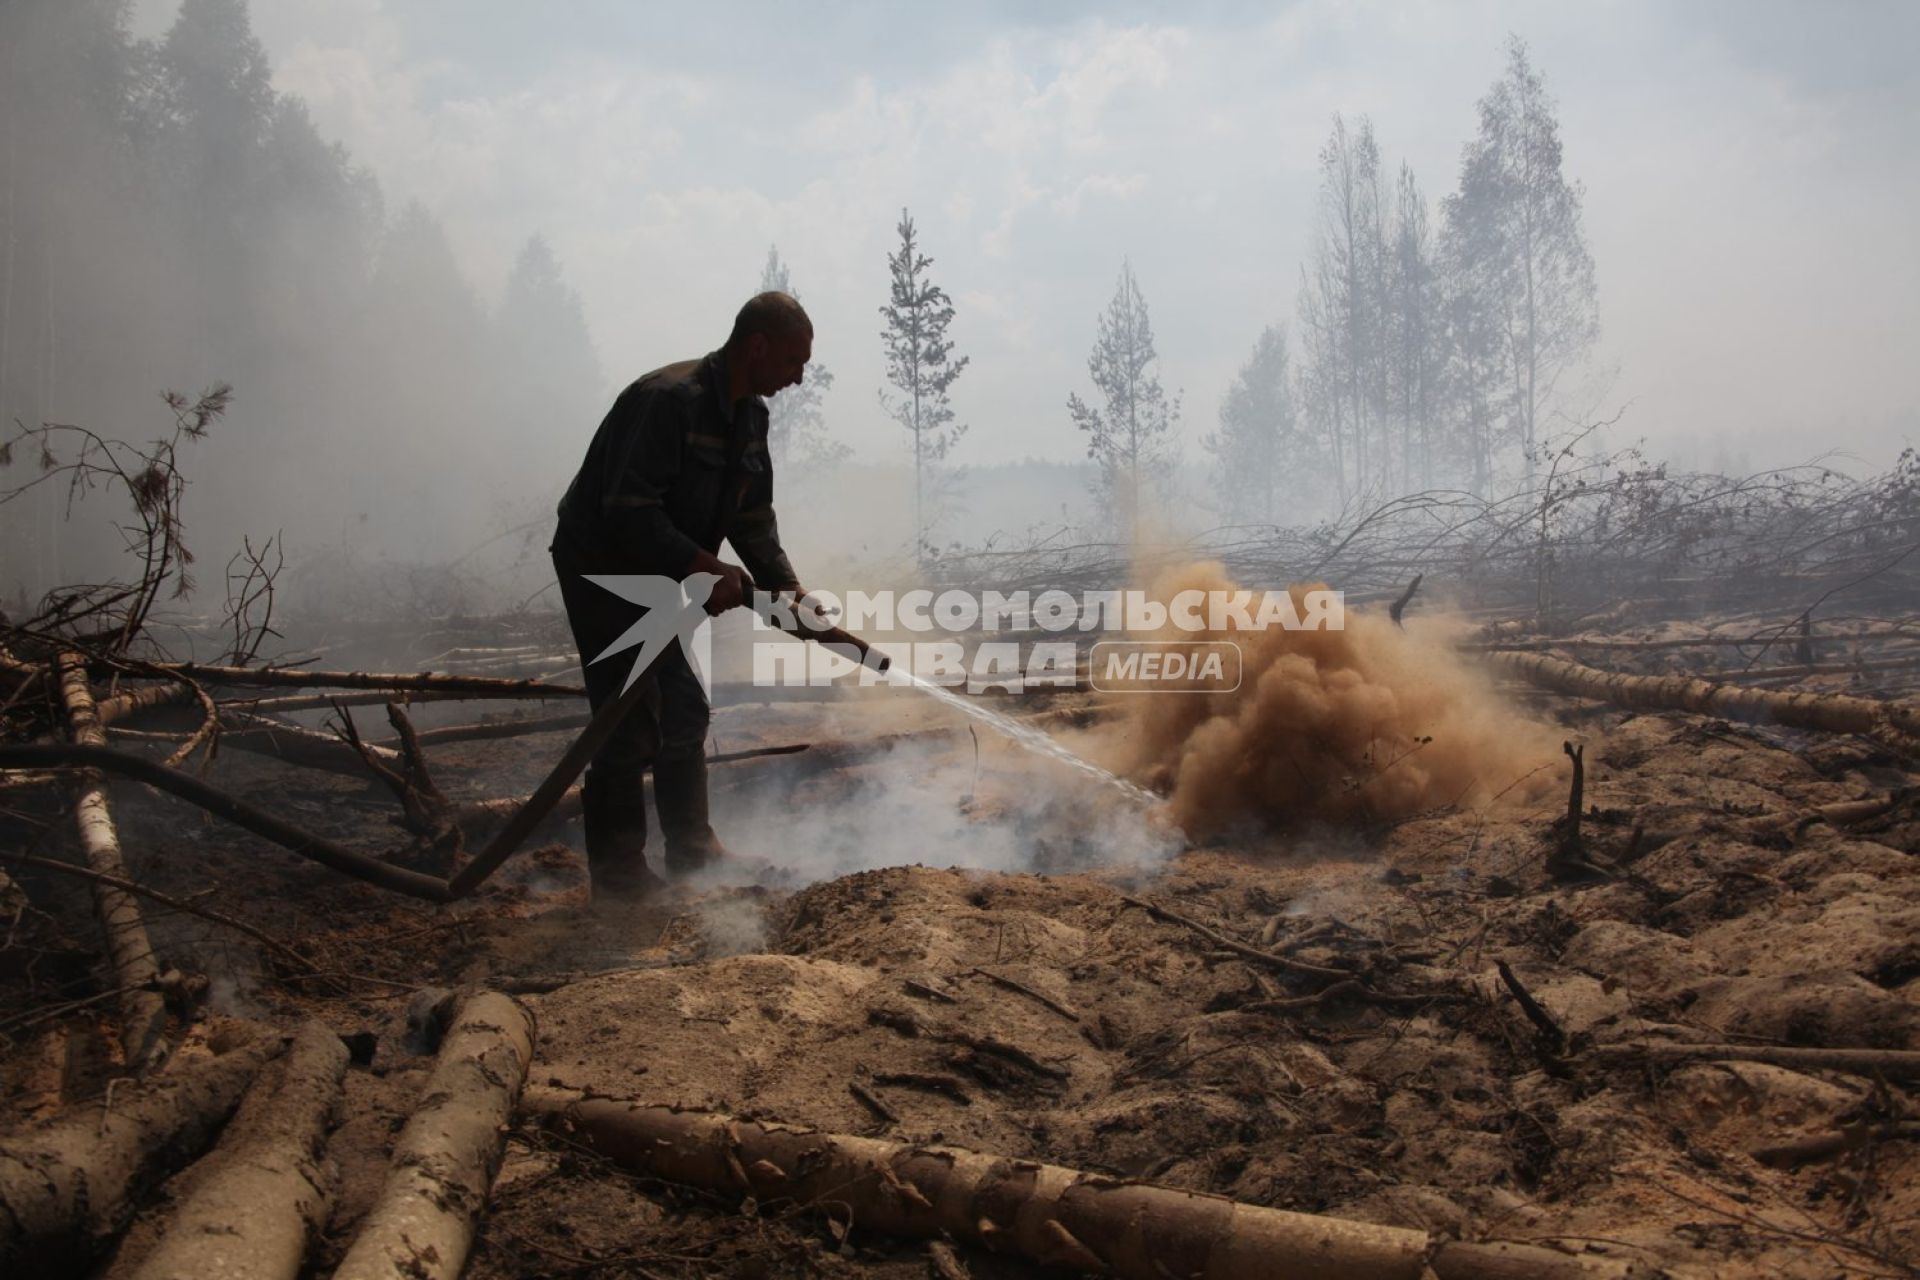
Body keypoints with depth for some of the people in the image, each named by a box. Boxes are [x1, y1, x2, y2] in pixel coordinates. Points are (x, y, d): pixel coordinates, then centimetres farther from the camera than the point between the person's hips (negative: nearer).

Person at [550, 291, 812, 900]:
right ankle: (617, 873, 2)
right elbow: (628, 511, -30)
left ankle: (691, 850, 25)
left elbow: (753, 516, 8)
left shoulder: (750, 414, 4)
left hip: (655, 576, 10)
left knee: (684, 711, 13)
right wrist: (708, 568, -32)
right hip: (600, 569, -10)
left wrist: (788, 587, -4)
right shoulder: (668, 399, -26)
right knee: (632, 724, -9)